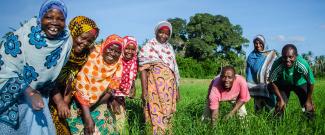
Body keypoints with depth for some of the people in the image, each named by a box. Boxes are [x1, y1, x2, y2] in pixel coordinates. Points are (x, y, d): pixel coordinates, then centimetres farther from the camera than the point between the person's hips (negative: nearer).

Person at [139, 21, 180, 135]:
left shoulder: (169, 48, 13)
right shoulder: (149, 47, -4)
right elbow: (143, 70, -10)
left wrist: (176, 89, 15)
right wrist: (144, 91, -17)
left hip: (169, 88, 6)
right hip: (155, 88, -6)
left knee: (168, 115, 9)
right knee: (157, 117, -7)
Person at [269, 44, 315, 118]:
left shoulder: (303, 64, -36)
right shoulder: (277, 65, -35)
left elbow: (311, 83, -19)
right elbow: (272, 82, -18)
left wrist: (308, 100, -10)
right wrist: (280, 99, -13)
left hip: (300, 83, 0)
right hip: (283, 84, 0)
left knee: (308, 107, -5)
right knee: (280, 106, -5)